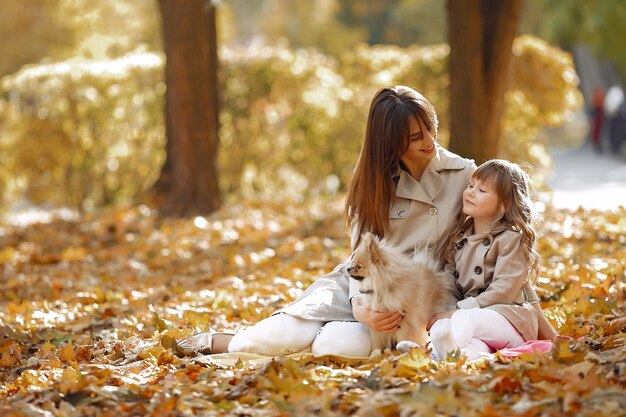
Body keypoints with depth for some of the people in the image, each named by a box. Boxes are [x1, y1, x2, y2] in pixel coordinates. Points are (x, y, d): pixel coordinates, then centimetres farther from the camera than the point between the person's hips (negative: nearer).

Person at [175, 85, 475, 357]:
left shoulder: (463, 175, -3)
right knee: (287, 334, -27)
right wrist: (360, 307, -24)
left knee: (349, 345, -33)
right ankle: (212, 343, 4)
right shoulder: (375, 180, 1)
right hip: (360, 285, 1)